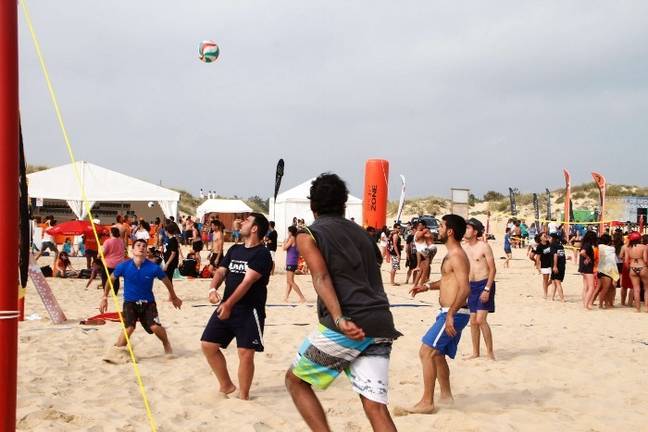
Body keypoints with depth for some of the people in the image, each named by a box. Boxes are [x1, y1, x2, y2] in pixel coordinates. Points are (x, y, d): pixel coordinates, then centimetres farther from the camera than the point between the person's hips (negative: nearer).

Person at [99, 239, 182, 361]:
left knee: (155, 327, -15)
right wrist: (105, 297, 8)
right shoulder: (124, 266, -13)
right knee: (129, 327, -20)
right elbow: (111, 279, 5)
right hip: (130, 302, 0)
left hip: (148, 302, 0)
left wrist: (174, 297, 16)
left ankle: (167, 345, 15)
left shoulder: (153, 268, -14)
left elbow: (167, 281, 3)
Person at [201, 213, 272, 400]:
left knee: (245, 353, -9)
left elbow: (247, 281, -18)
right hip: (226, 306, 8)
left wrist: (229, 304, -22)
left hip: (249, 311, -7)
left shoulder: (262, 254, -11)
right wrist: (213, 288, -11)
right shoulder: (234, 249, 13)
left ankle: (243, 396, 7)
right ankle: (226, 385, 22)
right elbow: (221, 272, 10)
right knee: (208, 345, 6)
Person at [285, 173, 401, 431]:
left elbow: (322, 279, -10)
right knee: (375, 406, 2)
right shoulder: (361, 233, 24)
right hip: (381, 326, 5)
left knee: (295, 380, 16)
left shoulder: (308, 235, 7)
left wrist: (339, 320, -22)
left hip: (349, 325, -5)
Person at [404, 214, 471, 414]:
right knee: (437, 354, 19)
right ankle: (446, 395, 30)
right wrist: (427, 286, 19)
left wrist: (450, 314, -31)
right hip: (451, 314, 11)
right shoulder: (452, 255, 15)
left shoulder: (457, 256, -17)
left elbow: (465, 288, -26)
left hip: (454, 314, -11)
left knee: (426, 352, -11)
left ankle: (426, 403, -8)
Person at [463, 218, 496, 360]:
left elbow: (492, 269, -11)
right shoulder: (464, 248, 8)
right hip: (471, 286, 6)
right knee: (473, 321, 8)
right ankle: (475, 352, 17)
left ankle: (490, 352, -1)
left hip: (484, 284, -6)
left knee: (481, 320, -12)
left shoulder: (484, 246, -10)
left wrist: (487, 289, -17)